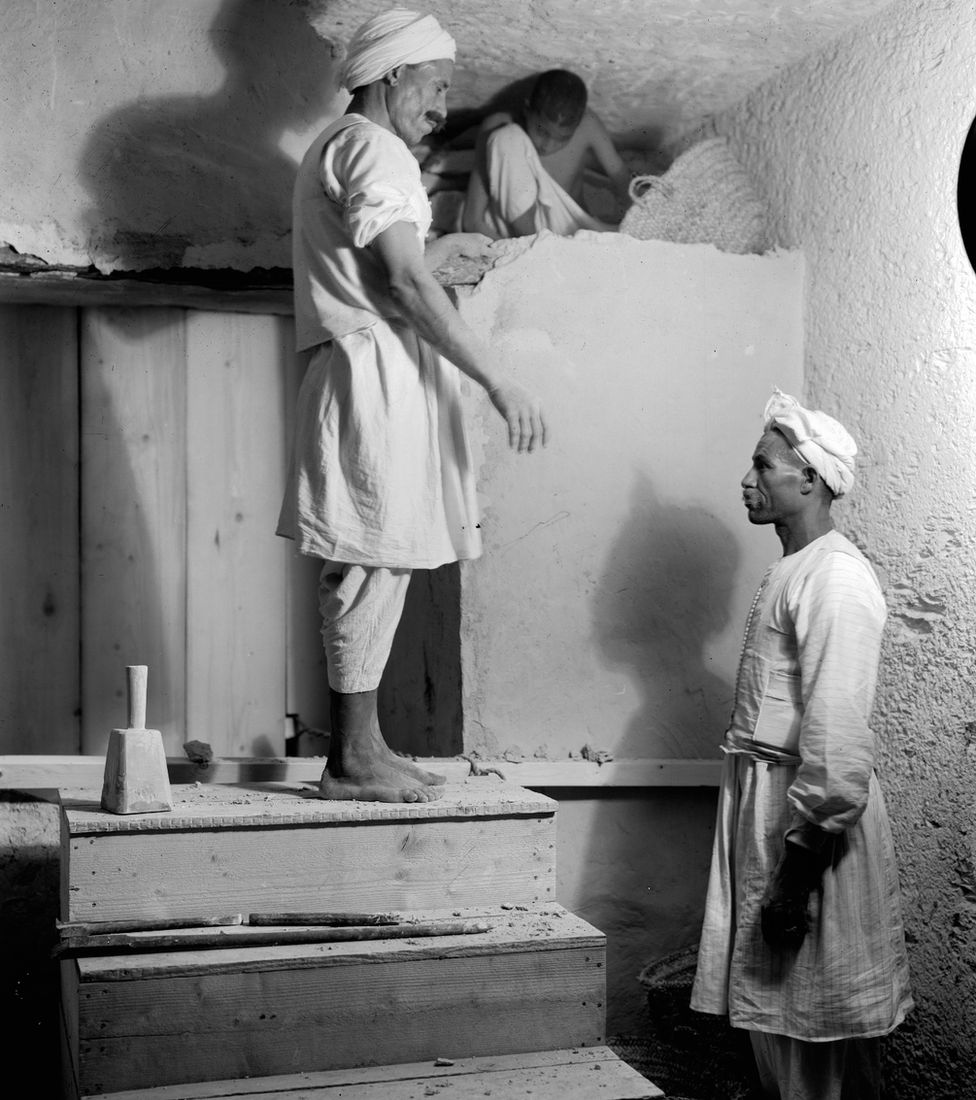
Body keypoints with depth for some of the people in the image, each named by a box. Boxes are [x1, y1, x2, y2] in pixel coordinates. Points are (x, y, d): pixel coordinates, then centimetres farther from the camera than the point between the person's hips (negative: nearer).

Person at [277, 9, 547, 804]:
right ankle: (355, 759, -8)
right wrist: (498, 381, -19)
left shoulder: (338, 146, 26)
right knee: (374, 562, -10)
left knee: (366, 566, 8)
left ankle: (360, 749, 11)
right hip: (377, 373, -10)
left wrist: (439, 251, 36)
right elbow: (404, 283, -17)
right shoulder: (374, 148, -6)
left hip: (370, 380, 10)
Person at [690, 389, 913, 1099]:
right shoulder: (794, 572, 15)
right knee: (772, 1014, 17)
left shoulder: (836, 579, -16)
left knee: (822, 1043, 1)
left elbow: (837, 742, -23)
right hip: (764, 801, 10)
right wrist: (771, 861, 17)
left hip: (809, 823, -10)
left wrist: (796, 871, -23)